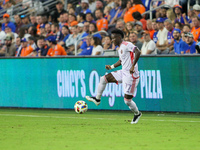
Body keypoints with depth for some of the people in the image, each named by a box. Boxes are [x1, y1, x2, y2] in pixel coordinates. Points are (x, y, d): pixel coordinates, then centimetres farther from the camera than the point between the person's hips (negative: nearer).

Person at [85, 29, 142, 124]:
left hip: (131, 75, -9)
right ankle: (97, 99, 18)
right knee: (103, 79, 6)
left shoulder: (127, 45, -15)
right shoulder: (120, 48, 15)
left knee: (127, 100, -4)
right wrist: (112, 67, 20)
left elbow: (138, 52, -28)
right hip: (123, 72, 9)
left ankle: (137, 114, 22)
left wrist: (133, 66, -32)